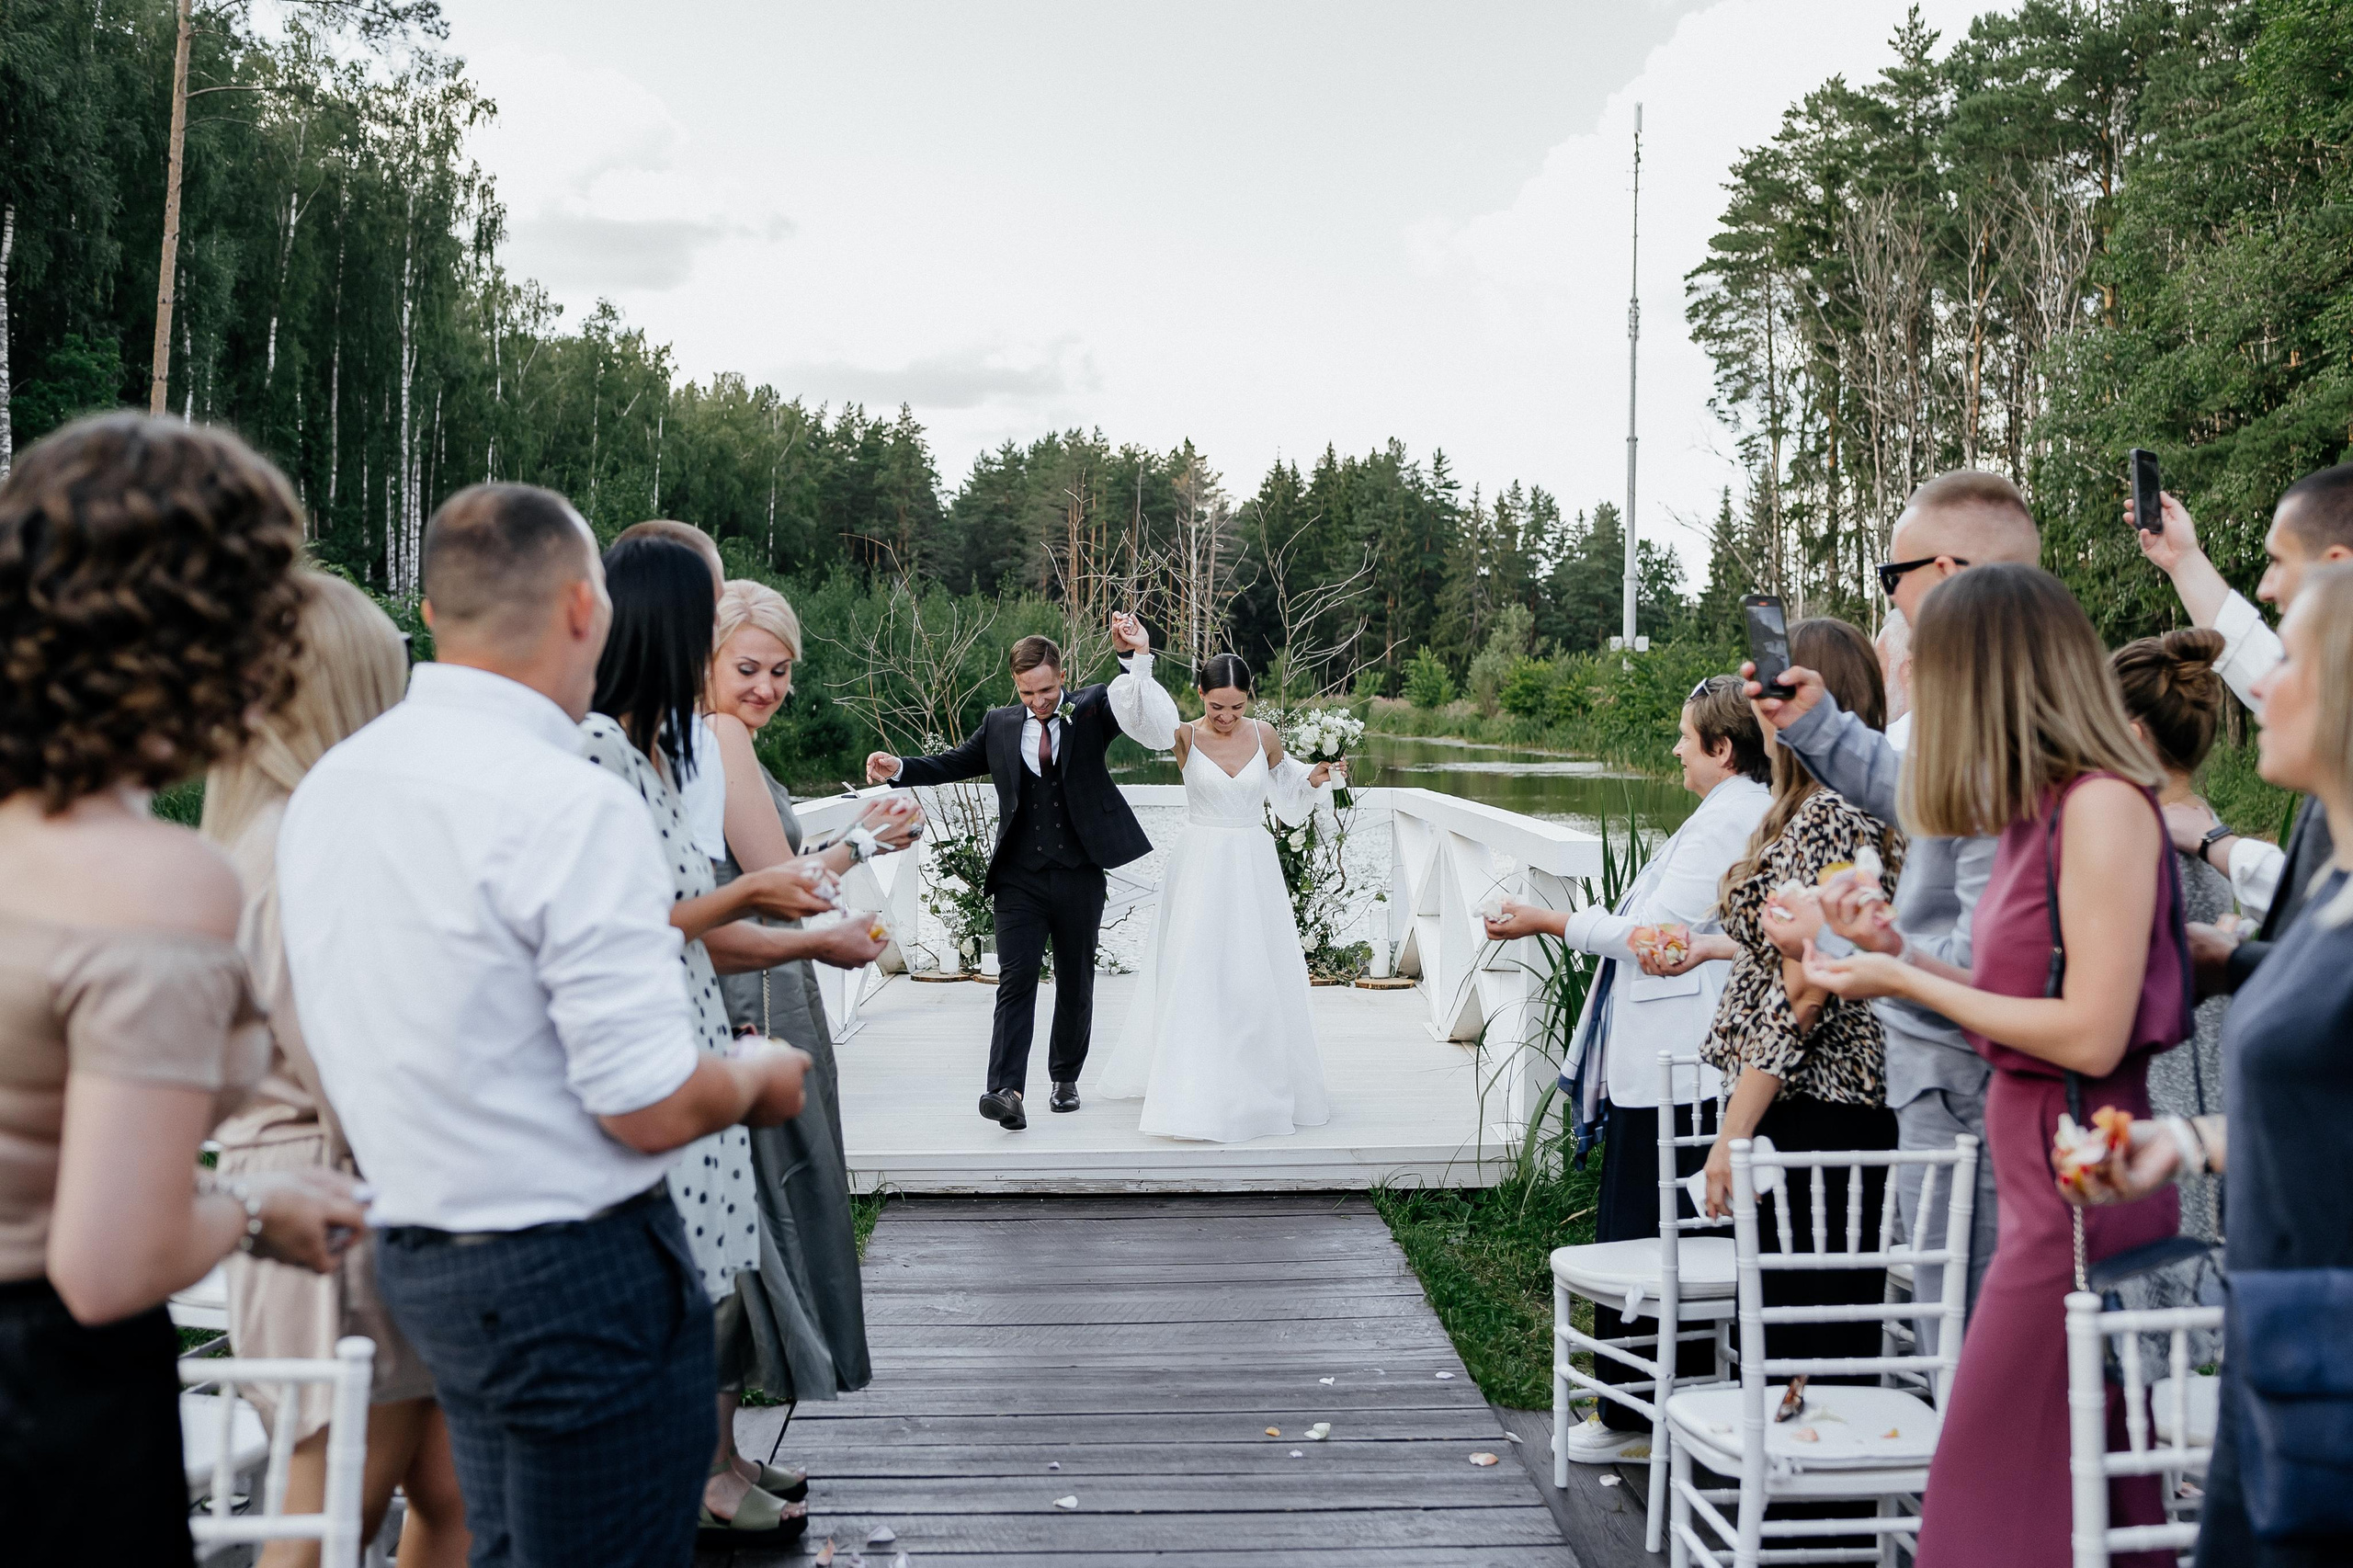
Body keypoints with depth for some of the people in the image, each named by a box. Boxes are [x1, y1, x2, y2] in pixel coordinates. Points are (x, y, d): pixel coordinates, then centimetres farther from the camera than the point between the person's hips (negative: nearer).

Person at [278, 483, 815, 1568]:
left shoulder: (324, 788, 5)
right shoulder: (572, 806, -22)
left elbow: (347, 1060, 15)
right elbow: (651, 1109, -22)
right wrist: (759, 1080, -2)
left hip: (417, 1259, 9)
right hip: (580, 1272, -8)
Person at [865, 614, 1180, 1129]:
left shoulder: (1092, 710, 1)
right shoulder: (1000, 724, 8)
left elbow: (1153, 723, -13)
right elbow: (955, 763, 16)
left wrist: (1139, 657, -26)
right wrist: (899, 769, 2)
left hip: (1079, 876, 0)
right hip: (1020, 877, 0)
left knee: (1075, 981, 12)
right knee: (1016, 978, -11)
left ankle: (1065, 1078, 29)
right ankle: (1007, 1090, -18)